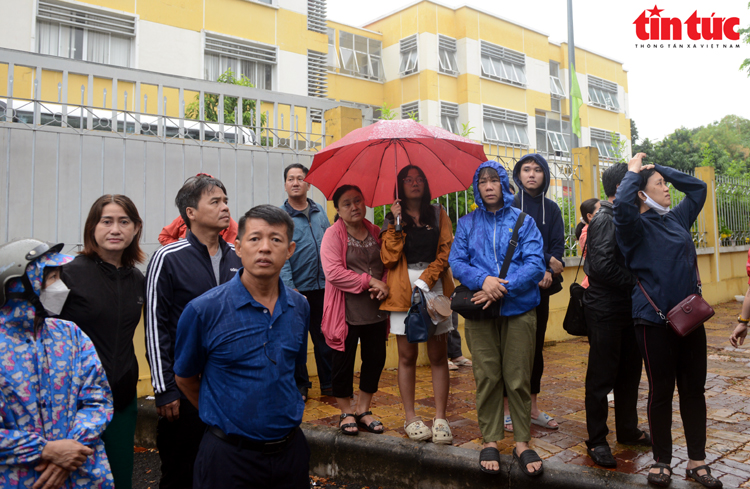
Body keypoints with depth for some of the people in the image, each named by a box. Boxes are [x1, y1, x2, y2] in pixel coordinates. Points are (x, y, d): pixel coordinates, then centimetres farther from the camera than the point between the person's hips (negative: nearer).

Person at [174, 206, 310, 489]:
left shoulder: (299, 307, -2)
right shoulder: (204, 310, -14)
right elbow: (185, 379, -1)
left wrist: (281, 417, 12)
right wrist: (223, 419, 9)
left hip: (291, 448, 4)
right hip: (229, 455, -3)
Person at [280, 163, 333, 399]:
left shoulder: (319, 212, 9)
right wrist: (291, 290, -17)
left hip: (323, 287, 4)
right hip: (297, 290, -3)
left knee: (325, 337, 11)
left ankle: (328, 383, 25)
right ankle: (299, 385, 23)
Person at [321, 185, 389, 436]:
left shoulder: (376, 233, 10)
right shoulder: (333, 234, -7)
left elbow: (388, 264, 14)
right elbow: (334, 273, -17)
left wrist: (384, 286, -7)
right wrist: (370, 281, -17)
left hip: (376, 310, 5)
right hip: (346, 311, -5)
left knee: (376, 359, 11)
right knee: (344, 362, 5)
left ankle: (363, 410, 29)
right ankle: (347, 413, 26)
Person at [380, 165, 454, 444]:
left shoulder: (438, 214, 13)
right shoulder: (393, 219, 11)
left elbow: (447, 250, 2)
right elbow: (389, 257, -2)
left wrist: (426, 280, -9)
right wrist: (395, 223, -8)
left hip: (435, 288, 1)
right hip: (403, 291, -1)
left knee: (438, 355, 0)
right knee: (407, 355, 3)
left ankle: (440, 419, 7)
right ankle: (410, 418, 14)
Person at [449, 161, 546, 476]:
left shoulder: (523, 221, 5)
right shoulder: (467, 223, 9)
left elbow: (535, 264, -4)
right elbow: (456, 262, 1)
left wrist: (503, 288, -16)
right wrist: (483, 280, -17)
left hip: (519, 308, -1)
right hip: (479, 308, 1)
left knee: (518, 378, 4)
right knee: (487, 377, 5)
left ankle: (522, 442, 18)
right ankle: (490, 441, 19)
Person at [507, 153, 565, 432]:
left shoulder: (551, 209, 11)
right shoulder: (509, 206, -2)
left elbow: (558, 245, 3)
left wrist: (548, 272, -14)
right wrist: (546, 260, -15)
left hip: (541, 286, 4)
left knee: (536, 346, 10)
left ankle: (532, 407, 21)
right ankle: (507, 409, 9)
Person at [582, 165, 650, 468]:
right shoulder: (605, 219, -15)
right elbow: (603, 266, -24)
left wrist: (638, 284, 2)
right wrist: (636, 283, -14)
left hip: (626, 308, 9)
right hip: (606, 310, -9)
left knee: (629, 372, 17)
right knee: (602, 376, 1)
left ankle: (628, 430, 32)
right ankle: (597, 441, 12)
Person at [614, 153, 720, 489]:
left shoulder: (678, 219, 12)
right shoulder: (637, 226, -8)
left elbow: (697, 186, 24)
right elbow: (622, 204, -29)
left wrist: (658, 168, 13)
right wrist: (634, 171, -13)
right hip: (655, 321, -6)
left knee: (694, 389, 11)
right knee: (661, 391, 4)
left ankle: (697, 461, 24)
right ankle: (661, 461, 20)